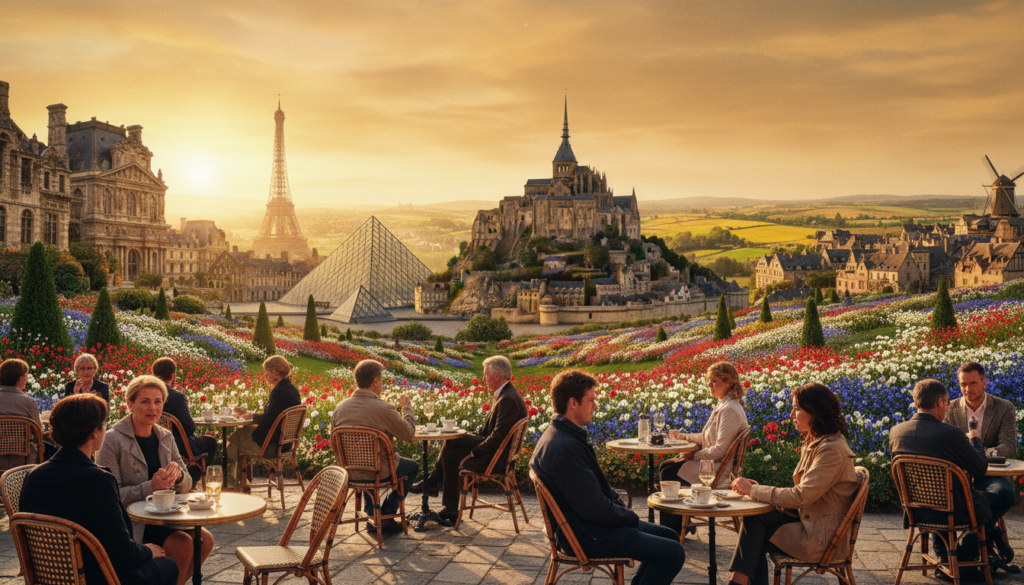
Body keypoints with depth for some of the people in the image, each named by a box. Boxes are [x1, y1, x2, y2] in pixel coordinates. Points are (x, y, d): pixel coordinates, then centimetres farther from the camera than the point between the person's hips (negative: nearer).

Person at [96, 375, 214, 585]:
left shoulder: (165, 438, 8)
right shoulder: (112, 440, -11)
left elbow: (186, 486, 10)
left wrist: (177, 475, -14)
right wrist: (151, 486, -26)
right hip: (130, 519, -6)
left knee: (205, 539, -16)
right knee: (184, 544, -25)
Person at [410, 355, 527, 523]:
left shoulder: (508, 399, -23)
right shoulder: (504, 394, 11)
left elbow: (498, 437, -25)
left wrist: (472, 454, -18)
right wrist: (473, 436, 6)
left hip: (497, 457, -10)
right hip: (494, 448, 10)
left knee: (449, 454, -4)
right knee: (451, 441, 8)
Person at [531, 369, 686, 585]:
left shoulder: (560, 435, 8)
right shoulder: (565, 447, -26)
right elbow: (595, 509, -25)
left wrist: (622, 508, 4)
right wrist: (630, 517, -9)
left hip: (587, 525, 11)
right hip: (587, 536, -11)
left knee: (669, 536, 18)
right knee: (673, 553, -12)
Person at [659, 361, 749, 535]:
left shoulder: (730, 410, -23)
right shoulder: (723, 405, 10)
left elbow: (720, 449, -25)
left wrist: (695, 455, -14)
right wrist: (684, 436, 15)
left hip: (718, 470, -11)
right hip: (713, 463, 11)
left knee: (669, 473, -6)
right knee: (666, 466, 10)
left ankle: (672, 528, 11)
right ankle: (681, 524, 16)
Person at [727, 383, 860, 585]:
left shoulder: (831, 450, -20)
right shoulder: (815, 442, 12)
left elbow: (802, 496, -23)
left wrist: (753, 490, -16)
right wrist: (759, 489, -1)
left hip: (823, 536, -9)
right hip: (807, 519, 9)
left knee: (754, 524, -12)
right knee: (752, 518, -9)